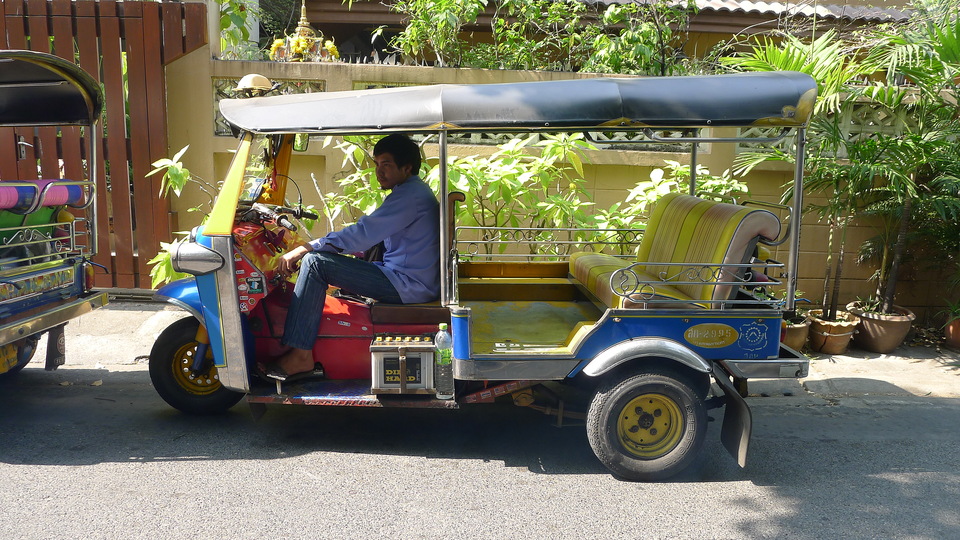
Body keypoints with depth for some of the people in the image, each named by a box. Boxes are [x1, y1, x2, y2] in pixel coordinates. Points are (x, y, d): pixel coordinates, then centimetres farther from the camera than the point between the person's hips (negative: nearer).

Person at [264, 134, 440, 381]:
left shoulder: (410, 195, -16)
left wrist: (306, 248, -20)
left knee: (315, 262, -17)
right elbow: (373, 235, 24)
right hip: (413, 279, 11)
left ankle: (300, 356, -17)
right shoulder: (414, 191, 18)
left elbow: (363, 234, -24)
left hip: (408, 285, -11)